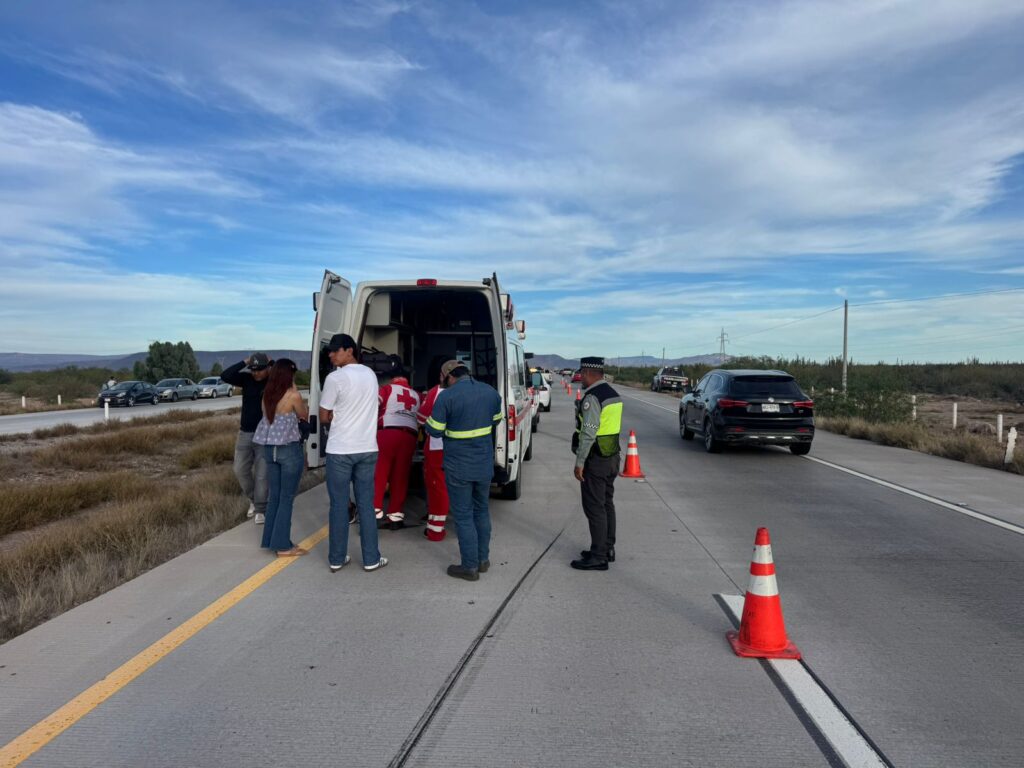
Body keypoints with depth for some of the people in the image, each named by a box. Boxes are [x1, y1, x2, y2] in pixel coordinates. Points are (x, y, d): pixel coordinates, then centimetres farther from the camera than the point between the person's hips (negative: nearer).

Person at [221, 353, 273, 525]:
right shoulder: (247, 379, 0)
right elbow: (225, 376, -11)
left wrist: (272, 362, -18)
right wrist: (244, 363, -14)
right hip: (245, 433, 4)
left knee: (261, 474, -2)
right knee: (240, 470, 9)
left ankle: (260, 509, 10)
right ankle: (253, 499, 31)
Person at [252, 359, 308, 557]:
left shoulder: (267, 395, 5)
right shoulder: (293, 395, -13)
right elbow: (305, 416, 3)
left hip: (269, 449, 6)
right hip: (289, 449, -6)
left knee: (274, 496, 15)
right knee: (286, 498, 1)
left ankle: (271, 540, 22)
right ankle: (283, 545, 6)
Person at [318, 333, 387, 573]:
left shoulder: (335, 378, -12)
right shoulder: (370, 374, 7)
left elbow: (324, 417, -5)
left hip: (339, 451, -4)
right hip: (367, 449, 5)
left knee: (339, 506, 6)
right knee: (366, 506, 9)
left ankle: (336, 559, 15)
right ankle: (371, 559, 13)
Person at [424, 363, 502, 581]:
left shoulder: (446, 396, -15)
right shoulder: (491, 392, 3)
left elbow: (434, 431, -11)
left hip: (459, 467, -5)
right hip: (485, 464, 6)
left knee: (463, 515, 5)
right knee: (481, 510, 20)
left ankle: (470, 567, 11)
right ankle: (483, 559, 30)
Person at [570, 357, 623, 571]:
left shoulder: (592, 397, -19)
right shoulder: (613, 394, 11)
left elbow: (588, 433, -23)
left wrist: (580, 462, -18)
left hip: (595, 460, -10)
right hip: (611, 457, 10)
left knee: (594, 507, -3)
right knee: (607, 504, 17)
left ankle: (598, 557, 2)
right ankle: (607, 549, 27)